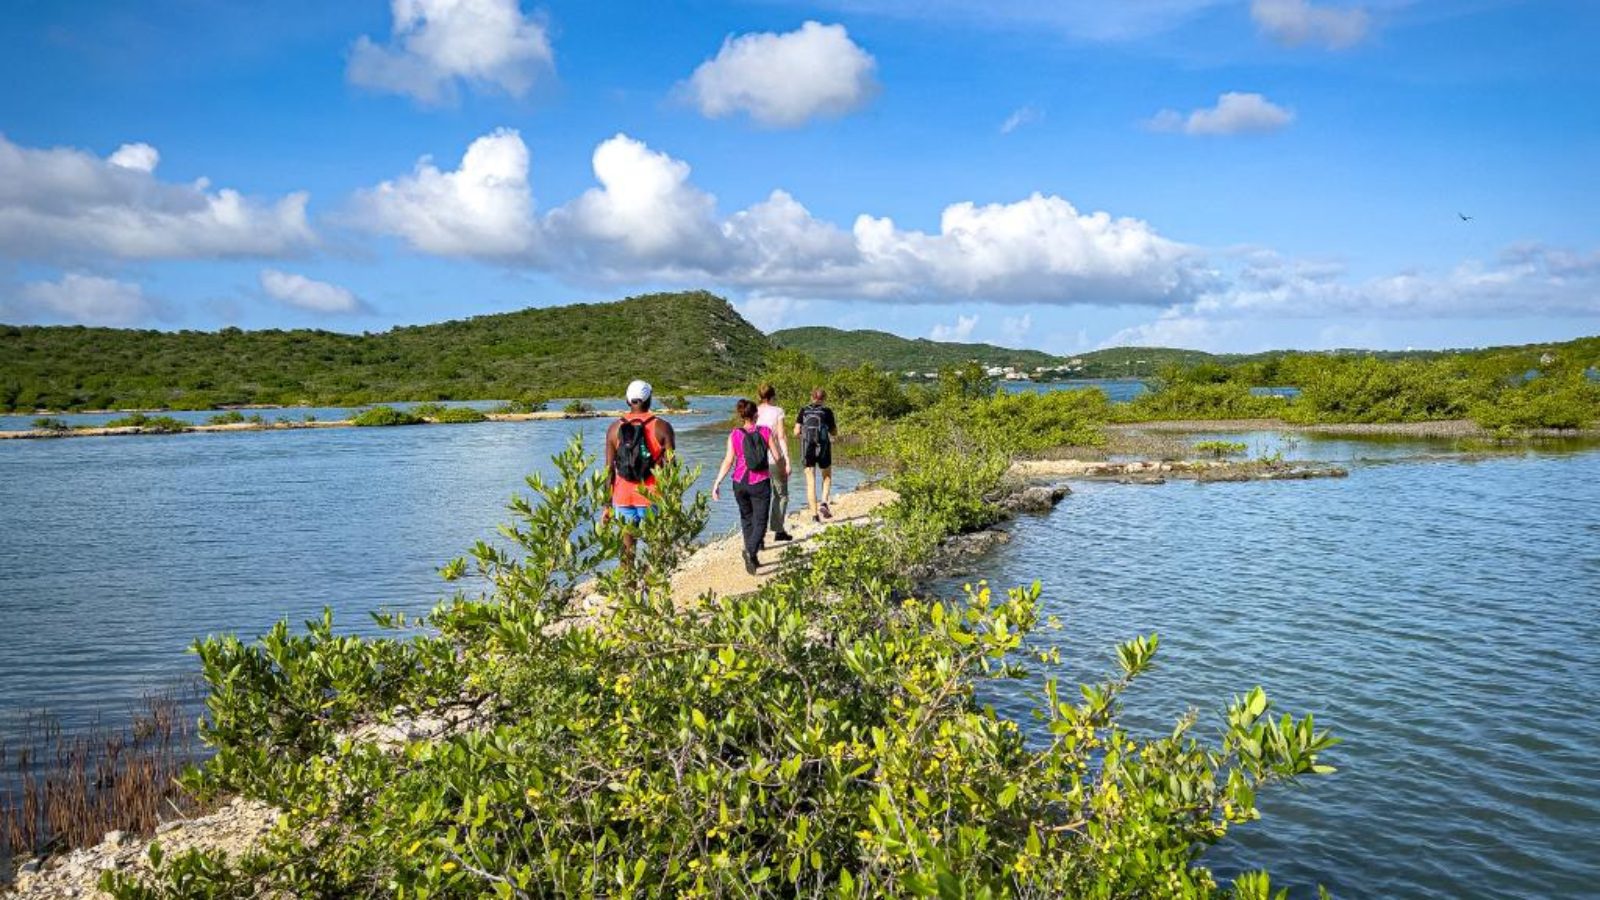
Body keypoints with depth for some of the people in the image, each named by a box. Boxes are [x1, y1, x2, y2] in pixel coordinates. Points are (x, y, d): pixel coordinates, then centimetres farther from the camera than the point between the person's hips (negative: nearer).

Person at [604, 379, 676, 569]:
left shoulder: (615, 428, 4)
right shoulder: (662, 427, -4)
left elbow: (609, 470, 4)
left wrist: (607, 504, 8)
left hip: (623, 497, 3)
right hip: (653, 497, -3)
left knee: (627, 544, 10)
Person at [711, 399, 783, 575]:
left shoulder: (734, 435, -4)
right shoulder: (765, 431, -5)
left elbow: (728, 461, -10)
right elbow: (776, 456, -2)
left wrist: (717, 484, -7)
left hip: (740, 483, 2)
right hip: (760, 483, -2)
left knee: (746, 518, 22)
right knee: (760, 522, 3)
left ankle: (752, 557, 28)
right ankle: (751, 552, -23)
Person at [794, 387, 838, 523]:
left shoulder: (804, 411, 4)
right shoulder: (827, 412, 0)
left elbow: (796, 432, -1)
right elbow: (834, 433, 5)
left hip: (807, 449, 1)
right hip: (823, 448, -1)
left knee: (810, 482, 6)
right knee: (827, 477, 20)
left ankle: (814, 514, 3)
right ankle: (824, 503, 0)